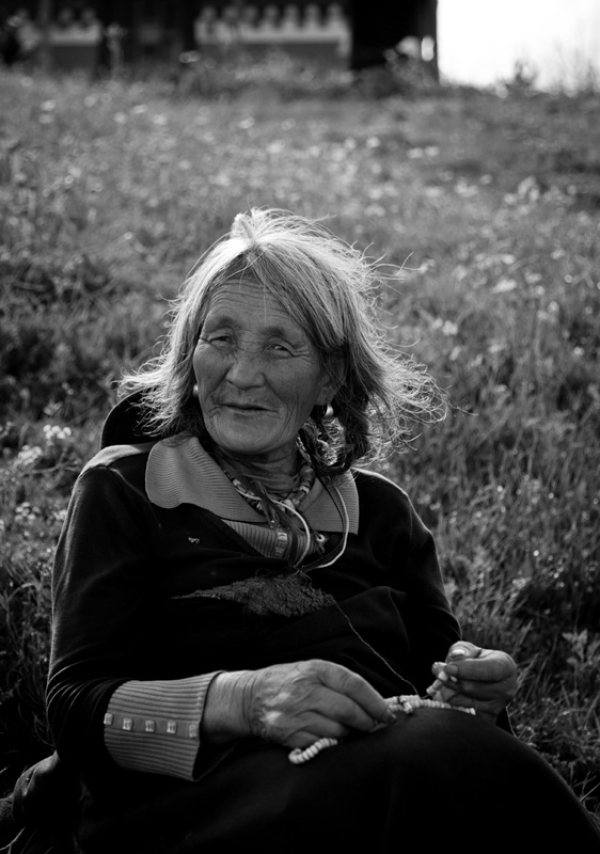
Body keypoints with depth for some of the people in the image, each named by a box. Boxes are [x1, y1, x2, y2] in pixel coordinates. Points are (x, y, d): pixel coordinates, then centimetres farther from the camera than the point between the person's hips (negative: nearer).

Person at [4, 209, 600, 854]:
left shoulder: (378, 509, 22)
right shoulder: (124, 491, 10)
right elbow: (75, 713, -2)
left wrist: (475, 685, -7)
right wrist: (243, 699, -21)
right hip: (195, 799, -5)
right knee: (445, 763, -35)